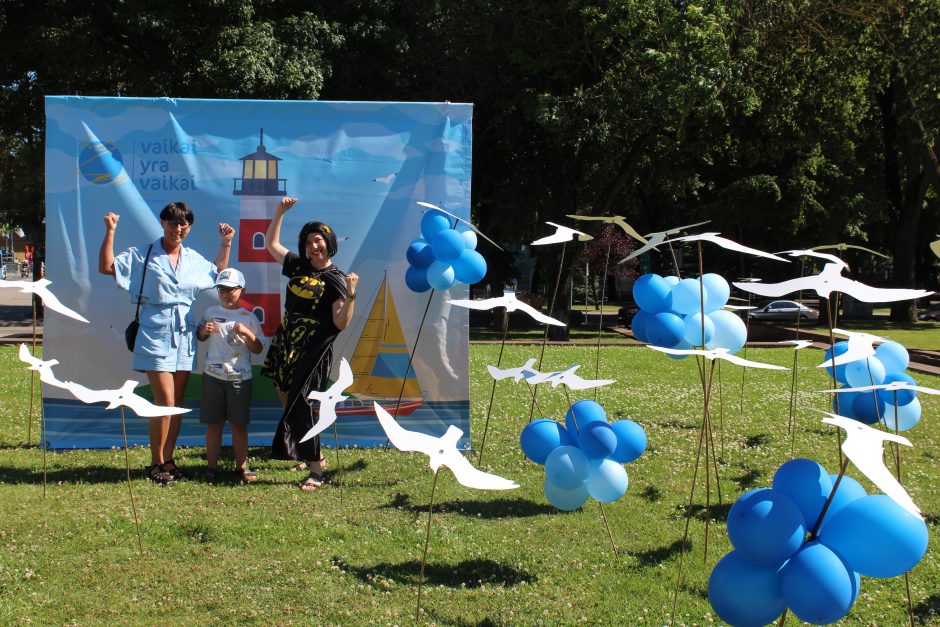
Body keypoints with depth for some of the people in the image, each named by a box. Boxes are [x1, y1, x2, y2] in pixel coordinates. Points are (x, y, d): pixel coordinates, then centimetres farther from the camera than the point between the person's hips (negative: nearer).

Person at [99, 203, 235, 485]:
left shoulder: (194, 259, 13)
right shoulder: (142, 255, -1)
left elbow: (218, 272, 30)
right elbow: (106, 267, -6)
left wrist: (226, 243, 21)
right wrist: (110, 232, -11)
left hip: (184, 333, 5)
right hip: (156, 332, -5)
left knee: (177, 402, 7)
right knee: (165, 401, -11)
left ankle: (168, 459, 17)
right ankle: (156, 463, 1)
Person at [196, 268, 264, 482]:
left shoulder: (248, 317, 2)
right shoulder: (211, 312, 7)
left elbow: (258, 349, 2)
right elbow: (199, 337, 18)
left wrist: (247, 333, -15)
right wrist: (204, 331, -4)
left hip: (240, 377, -1)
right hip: (213, 375, 1)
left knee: (239, 423, 3)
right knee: (213, 422, 4)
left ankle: (242, 465, 12)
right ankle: (212, 466, 11)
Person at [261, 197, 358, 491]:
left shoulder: (335, 279, -8)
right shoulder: (298, 266, 11)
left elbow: (341, 323, -14)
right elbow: (271, 243, 25)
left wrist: (351, 296, -27)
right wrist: (280, 212, 18)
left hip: (312, 351, -7)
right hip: (286, 345, 7)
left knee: (299, 405, -14)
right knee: (287, 401, 9)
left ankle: (315, 470, -10)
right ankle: (313, 455, 23)